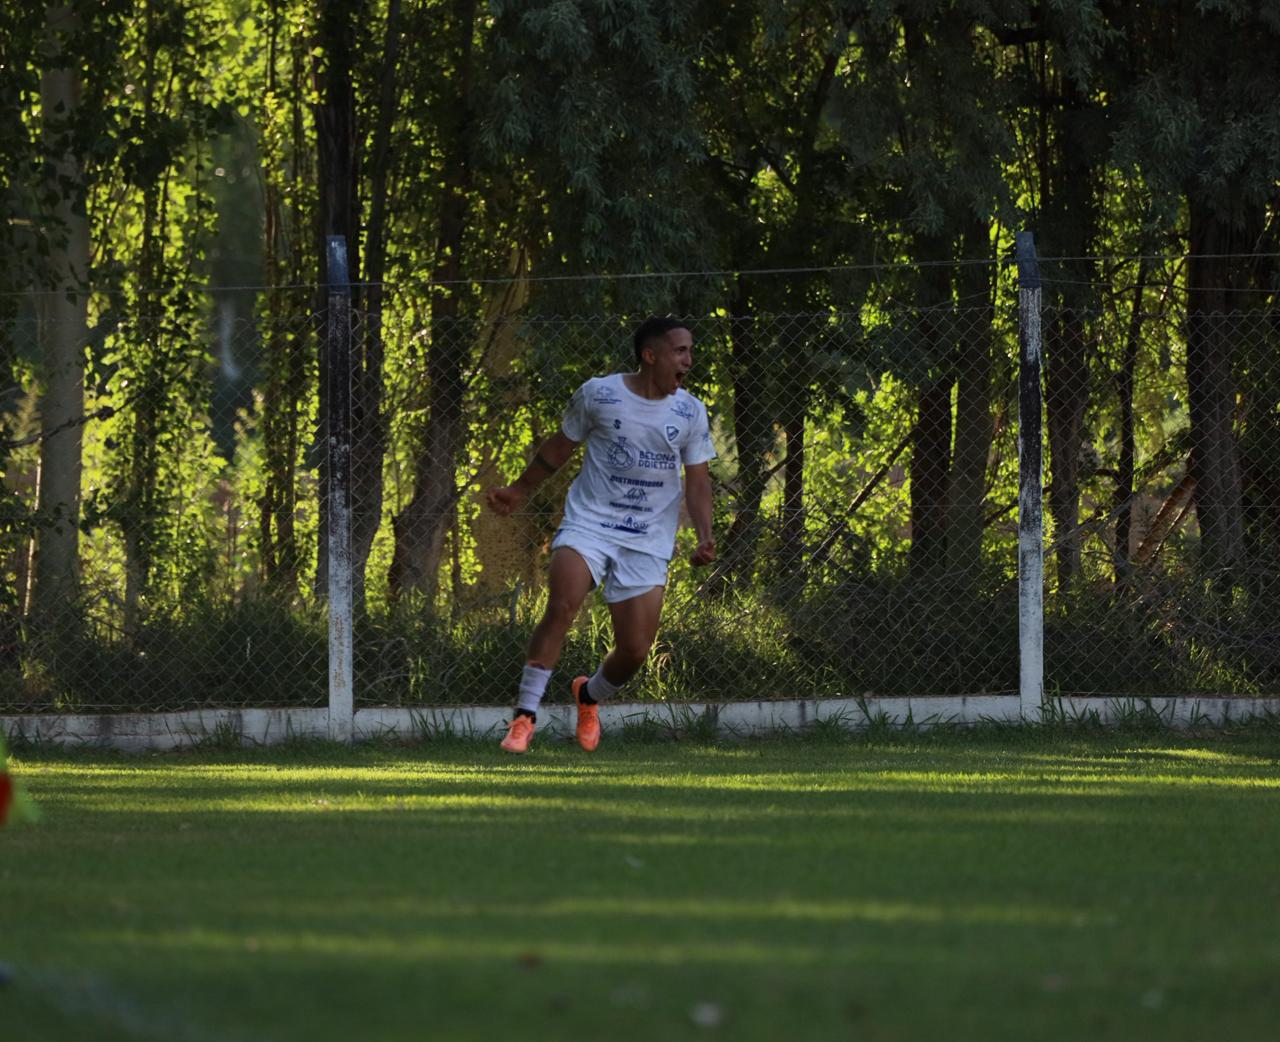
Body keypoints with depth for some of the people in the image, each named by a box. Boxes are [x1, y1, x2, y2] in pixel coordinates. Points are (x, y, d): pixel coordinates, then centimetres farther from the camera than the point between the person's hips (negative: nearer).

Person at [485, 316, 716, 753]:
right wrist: (520, 491, 21)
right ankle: (525, 715, -18)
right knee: (561, 607, -26)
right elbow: (559, 447, 13)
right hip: (588, 523, -2)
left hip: (648, 542, 2)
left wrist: (704, 538, -8)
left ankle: (590, 695, 31)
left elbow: (697, 482, 7)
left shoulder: (690, 412, 4)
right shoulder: (598, 394, -3)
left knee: (635, 650, -4)